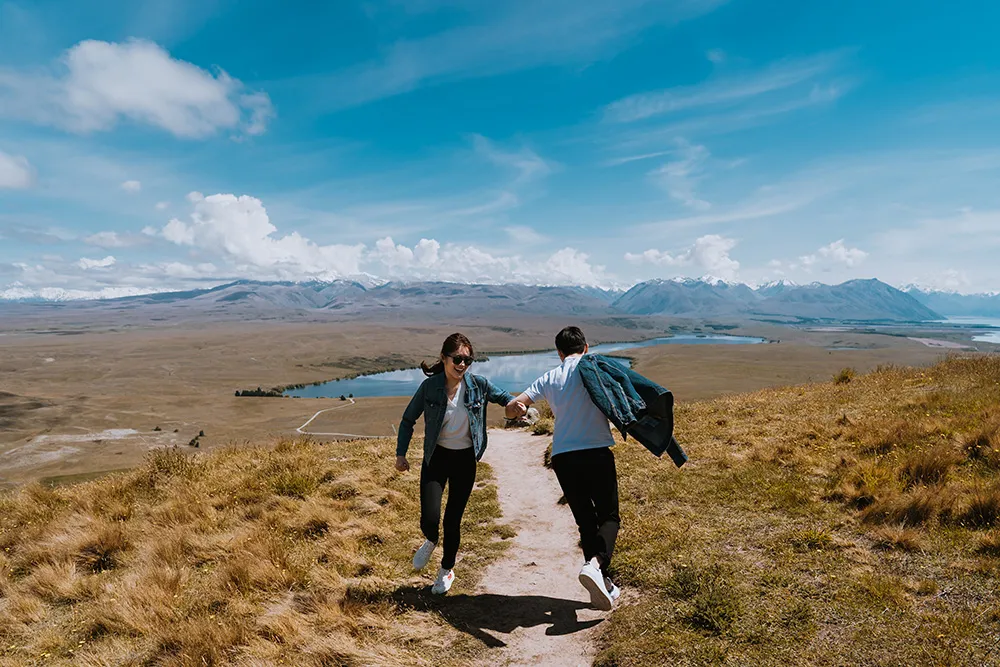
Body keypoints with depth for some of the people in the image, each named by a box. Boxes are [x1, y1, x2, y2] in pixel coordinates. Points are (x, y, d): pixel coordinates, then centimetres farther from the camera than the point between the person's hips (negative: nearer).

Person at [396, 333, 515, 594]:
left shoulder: (478, 384, -11)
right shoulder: (429, 386, -12)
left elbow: (503, 397, 8)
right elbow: (408, 419, 0)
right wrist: (401, 454, -3)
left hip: (465, 459, 1)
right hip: (436, 457, 0)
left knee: (453, 519, 7)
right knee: (429, 518, -12)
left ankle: (447, 570, 35)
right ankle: (430, 542, 29)